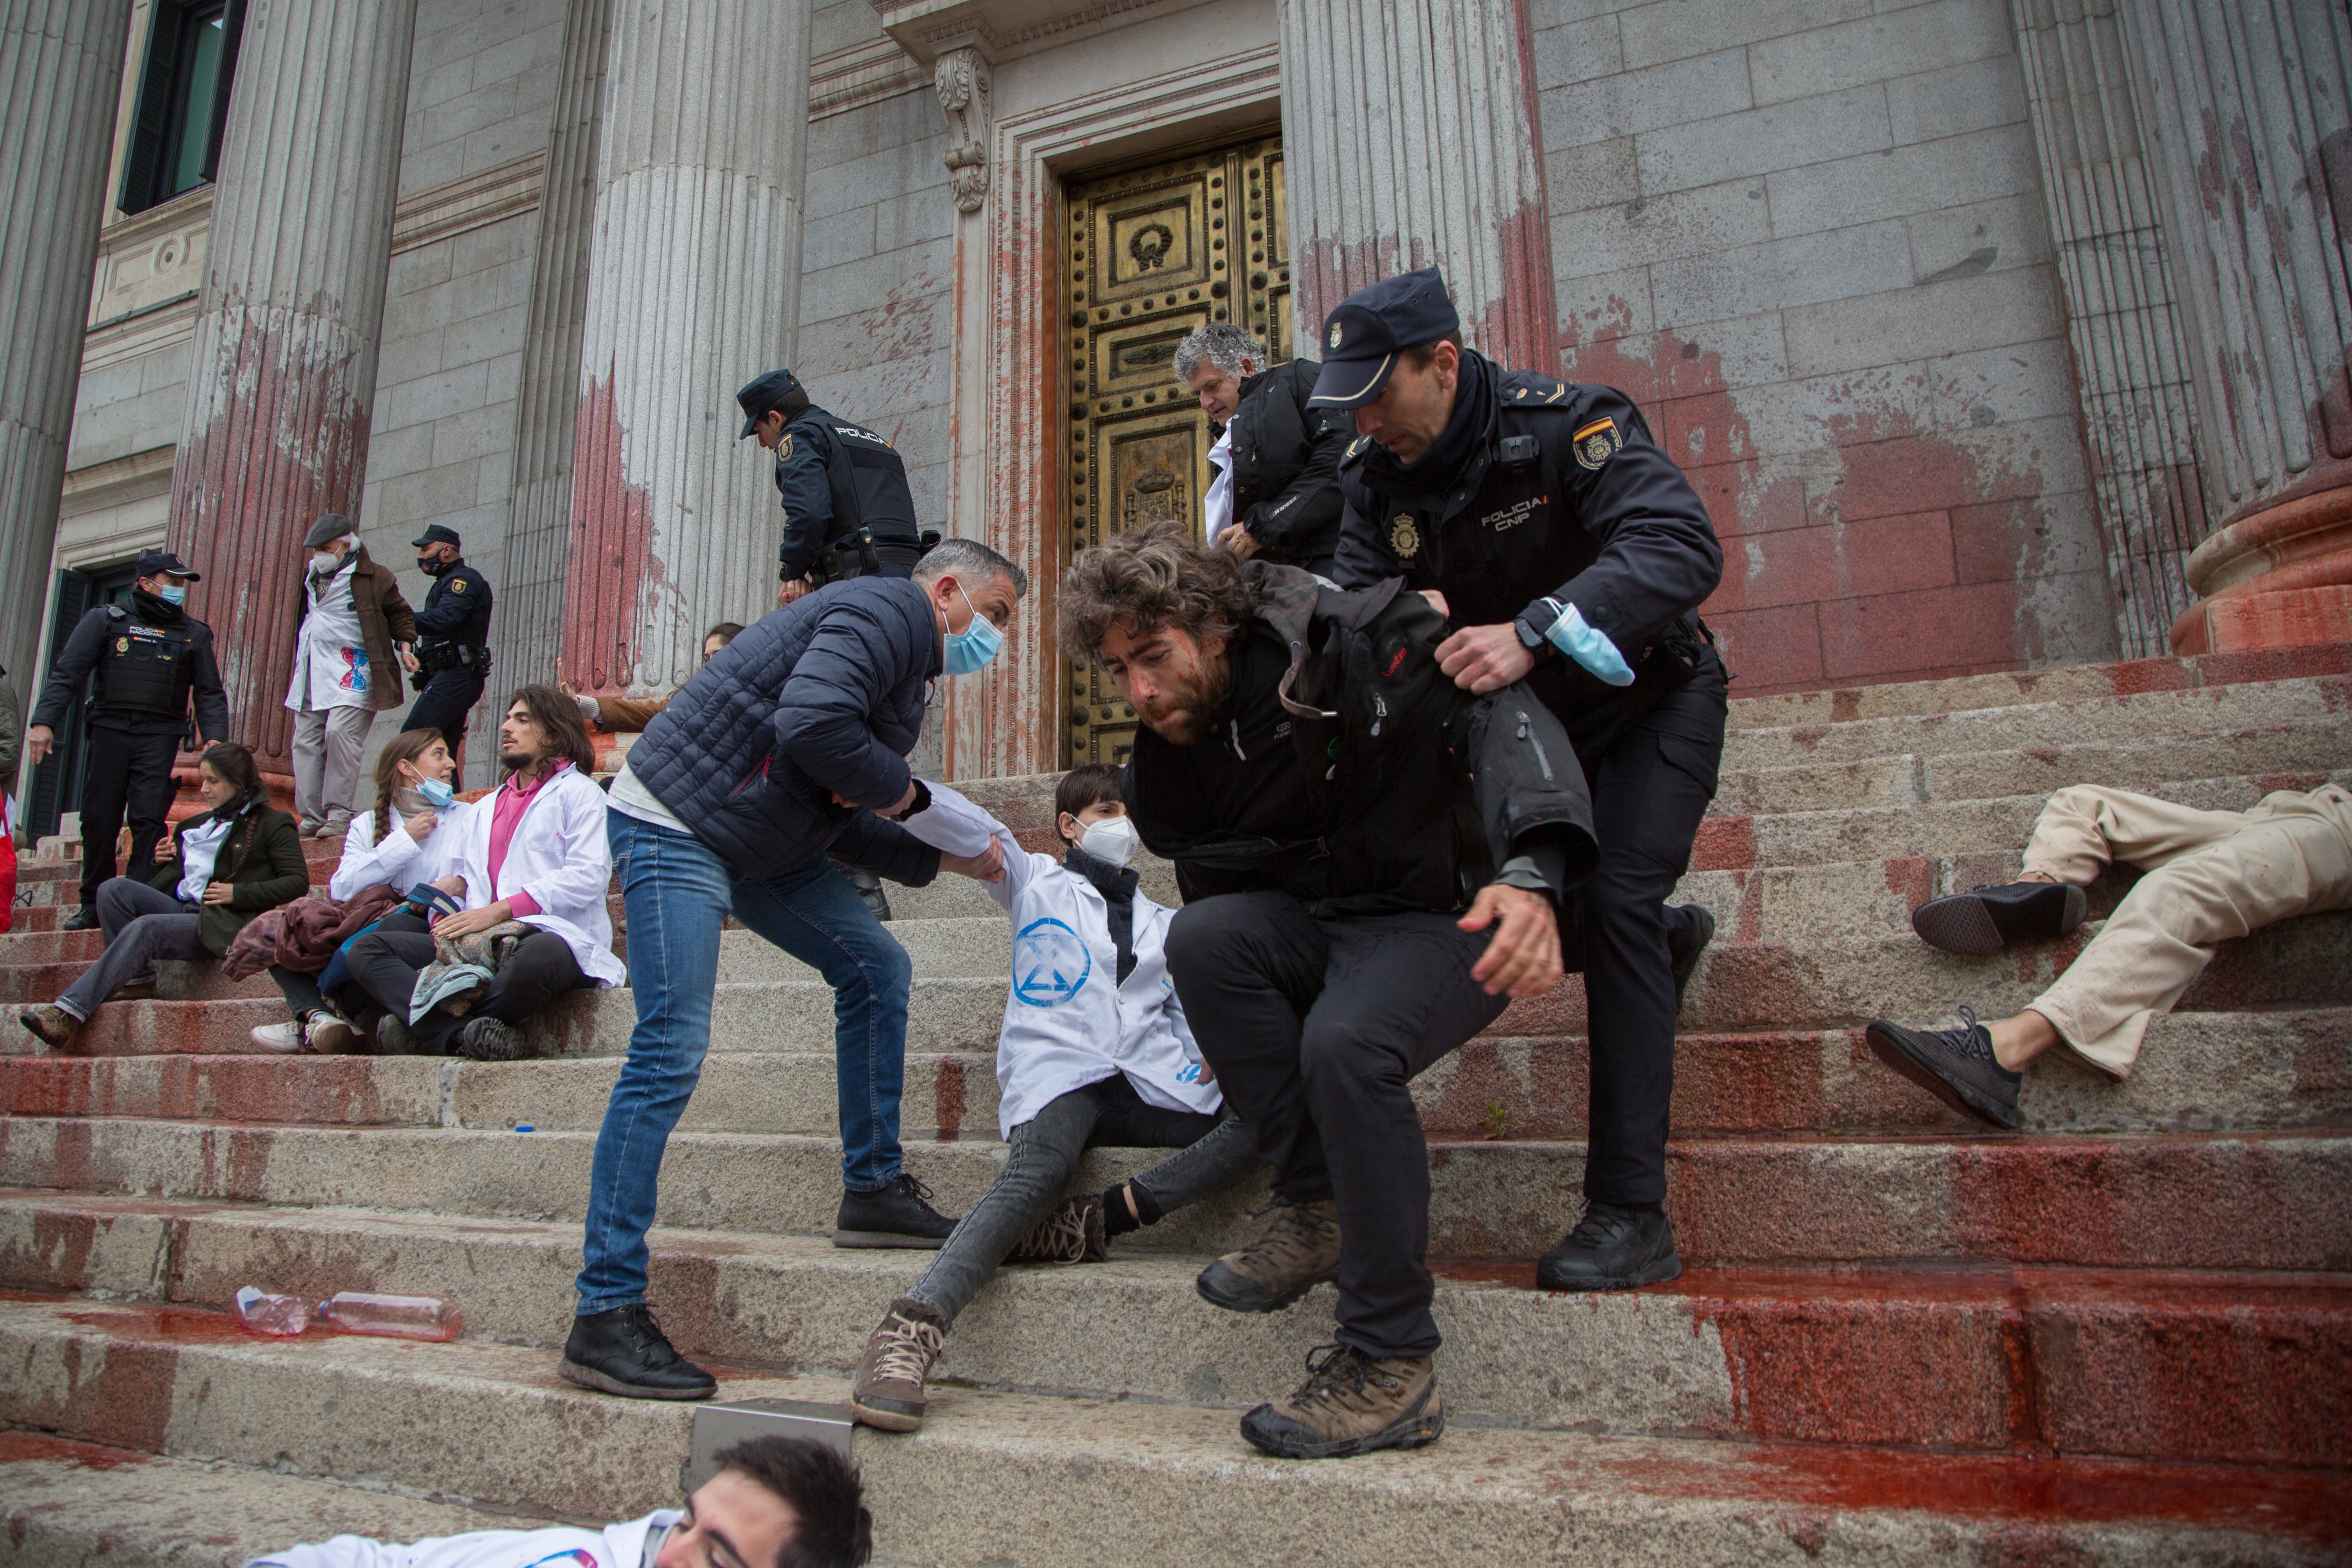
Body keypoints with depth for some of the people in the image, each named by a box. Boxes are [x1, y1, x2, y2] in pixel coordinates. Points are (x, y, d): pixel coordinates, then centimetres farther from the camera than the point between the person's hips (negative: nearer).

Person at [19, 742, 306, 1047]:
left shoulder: (271, 824, 3)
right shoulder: (199, 824, 27)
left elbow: (298, 881, -7)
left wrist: (237, 893, -13)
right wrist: (163, 860, 14)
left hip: (221, 924, -8)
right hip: (181, 907, 8)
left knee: (145, 928, -31)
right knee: (114, 889, -15)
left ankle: (69, 1012, -32)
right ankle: (137, 977, -16)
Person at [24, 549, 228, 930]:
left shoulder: (193, 634, 14)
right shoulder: (106, 620, 11)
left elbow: (209, 693, 11)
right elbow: (67, 673, 4)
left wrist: (216, 738, -3)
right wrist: (44, 721, -8)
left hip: (160, 734, -1)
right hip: (110, 728, 1)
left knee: (149, 818, -10)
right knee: (99, 817, 1)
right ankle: (93, 904, 12)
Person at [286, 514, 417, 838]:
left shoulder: (375, 578, -1)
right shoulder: (311, 578, 19)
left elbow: (399, 613, 7)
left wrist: (405, 645, -6)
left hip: (352, 673, -7)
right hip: (311, 674, 7)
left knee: (340, 732, -19)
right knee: (305, 741, 2)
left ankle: (339, 815, -15)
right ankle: (312, 818, 6)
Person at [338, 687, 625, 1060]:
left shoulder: (578, 792, 10)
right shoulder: (481, 810, 31)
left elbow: (589, 875, -6)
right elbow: (449, 882, 21)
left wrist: (499, 911, -14)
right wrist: (445, 926, -4)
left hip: (552, 936, -6)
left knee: (538, 957, -40)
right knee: (366, 950, -12)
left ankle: (428, 1028, -20)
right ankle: (466, 1032, -31)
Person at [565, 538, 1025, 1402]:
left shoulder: (907, 668, 18)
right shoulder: (887, 609, -12)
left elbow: (841, 824, 18)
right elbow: (812, 726, -32)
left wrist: (944, 859, 12)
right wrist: (896, 786, -14)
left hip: (760, 843, 11)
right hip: (676, 824, -11)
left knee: (877, 967, 9)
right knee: (670, 1049, -14)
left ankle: (872, 1191, 18)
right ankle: (605, 1315, -7)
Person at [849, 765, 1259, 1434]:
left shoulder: (1161, 923, 32)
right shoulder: (1038, 883, 21)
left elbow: (1189, 1014, 28)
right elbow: (959, 823, 9)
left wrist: (1209, 1057, 5)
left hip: (1150, 1083, 4)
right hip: (1058, 1075, -3)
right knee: (1036, 1173, -36)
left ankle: (1096, 1221, -33)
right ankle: (908, 1333, -50)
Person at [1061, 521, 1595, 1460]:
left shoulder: (1343, 649, -20)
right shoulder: (1176, 742, 1)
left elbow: (1499, 714, -31)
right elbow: (1216, 883, 11)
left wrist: (1530, 873, -47)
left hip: (1450, 923, -6)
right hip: (1319, 926, 6)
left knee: (1345, 1042, -34)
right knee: (1202, 937, -24)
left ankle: (1393, 1370, -19)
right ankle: (1318, 1210, -11)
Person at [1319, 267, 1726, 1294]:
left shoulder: (1565, 424, -27)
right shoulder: (1377, 476, -9)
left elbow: (1682, 545, -40)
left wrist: (1534, 629, -54)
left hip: (1649, 700, -6)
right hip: (1523, 714, 6)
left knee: (1613, 899, -23)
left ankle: (1631, 1215, -16)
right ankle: (1669, 939, 31)